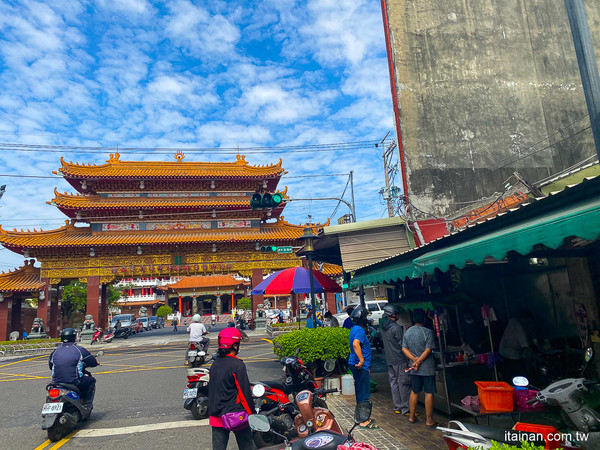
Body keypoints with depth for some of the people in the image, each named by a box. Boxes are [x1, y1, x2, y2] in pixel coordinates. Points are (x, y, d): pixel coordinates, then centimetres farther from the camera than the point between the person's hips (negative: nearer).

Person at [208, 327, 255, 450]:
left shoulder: (215, 364, 6)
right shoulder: (238, 365, -16)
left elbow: (211, 389, 14)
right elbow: (245, 391, -14)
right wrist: (250, 413, -4)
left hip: (216, 416, 6)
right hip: (235, 415, -6)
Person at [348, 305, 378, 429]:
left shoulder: (355, 329, 14)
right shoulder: (360, 330, -18)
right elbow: (356, 344, -35)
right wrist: (362, 360, -33)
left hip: (356, 364, 10)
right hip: (361, 366, -10)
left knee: (360, 392, 18)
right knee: (364, 394, -3)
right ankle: (363, 421, 4)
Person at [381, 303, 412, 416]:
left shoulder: (384, 327, 9)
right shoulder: (396, 327, -17)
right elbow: (402, 345, -14)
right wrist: (407, 360, -7)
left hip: (389, 360, 8)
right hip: (399, 360, -8)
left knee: (394, 383, 12)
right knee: (403, 384, 0)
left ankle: (397, 407, 19)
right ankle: (405, 409, 5)